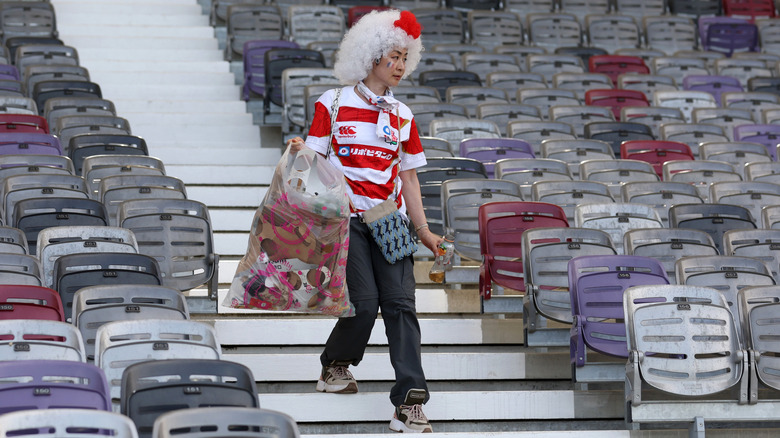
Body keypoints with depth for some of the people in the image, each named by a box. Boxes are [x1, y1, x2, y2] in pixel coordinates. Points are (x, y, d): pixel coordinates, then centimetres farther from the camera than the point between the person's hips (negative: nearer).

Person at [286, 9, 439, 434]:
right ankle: (336, 366, 18)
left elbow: (408, 178, 15)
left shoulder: (402, 117, 13)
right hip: (346, 217, -3)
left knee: (400, 302, -11)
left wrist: (424, 232, 12)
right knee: (365, 301, -13)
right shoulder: (333, 104, 2)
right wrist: (299, 152, -21)